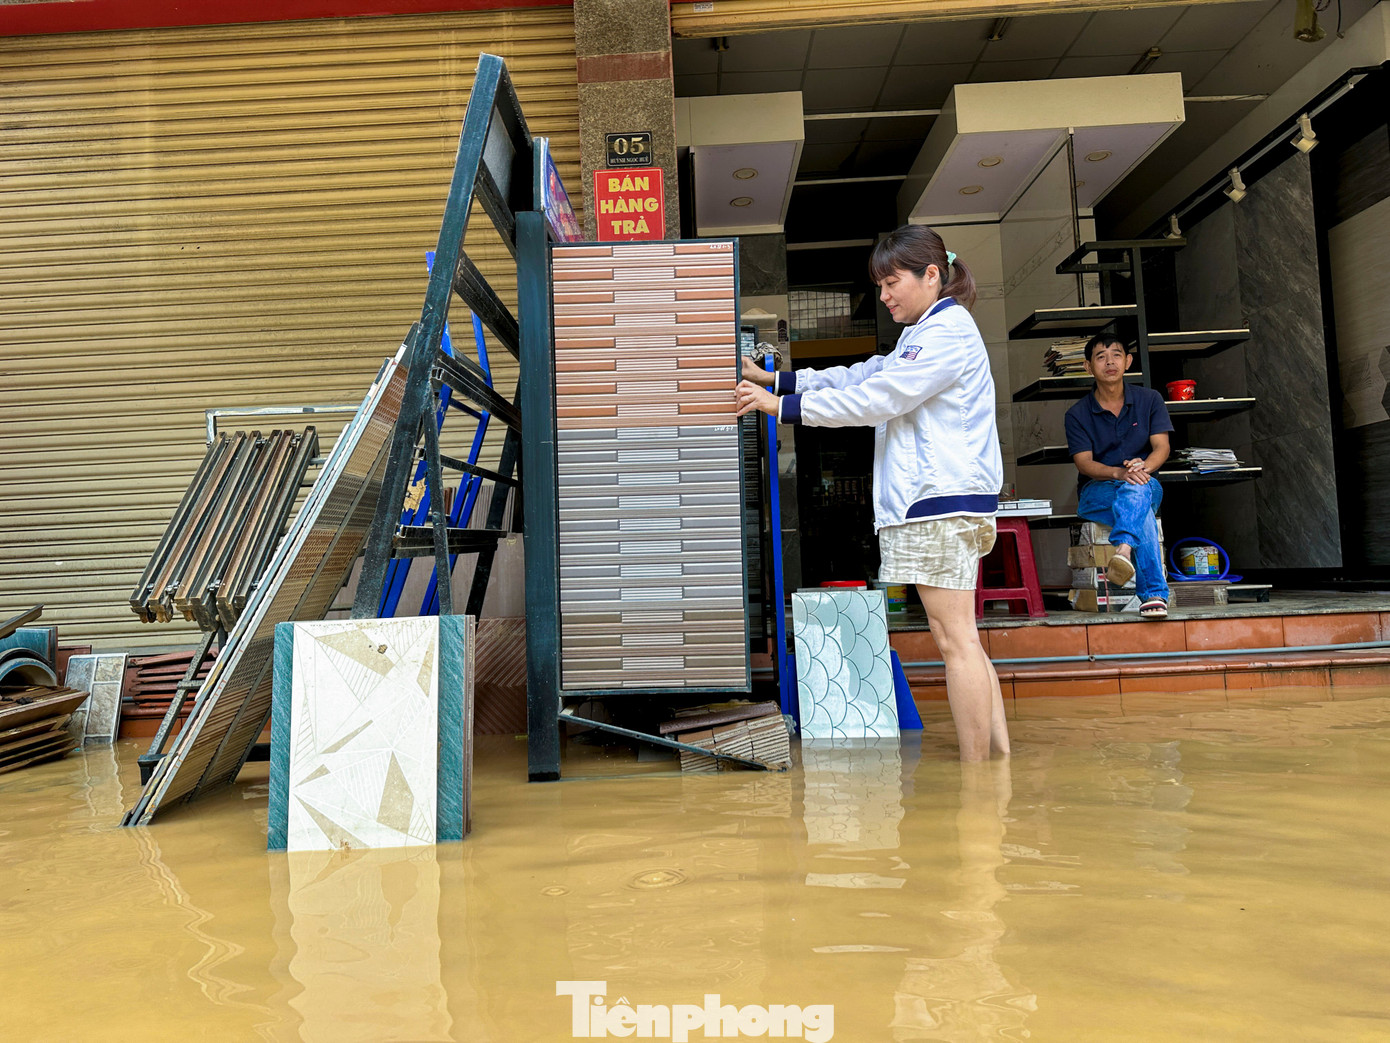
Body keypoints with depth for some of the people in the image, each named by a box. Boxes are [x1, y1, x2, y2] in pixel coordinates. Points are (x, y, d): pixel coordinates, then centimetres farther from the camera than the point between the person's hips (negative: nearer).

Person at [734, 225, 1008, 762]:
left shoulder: (949, 331, -7)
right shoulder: (920, 336, 25)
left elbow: (875, 399, -15)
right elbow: (859, 377, 22)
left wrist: (782, 406, -14)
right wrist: (774, 379, 14)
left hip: (943, 500, -10)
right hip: (926, 502, 10)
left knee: (955, 640, -8)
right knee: (958, 639, 10)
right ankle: (999, 757, 16)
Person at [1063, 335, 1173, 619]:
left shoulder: (1149, 399, 9)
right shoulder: (1077, 414, 3)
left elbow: (1161, 447, -2)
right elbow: (1083, 463, -8)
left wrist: (1143, 466, -27)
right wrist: (1119, 473, -29)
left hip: (1146, 486, 1)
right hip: (1096, 491, -1)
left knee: (1136, 488, -39)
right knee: (1141, 511, -36)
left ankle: (1123, 551, -62)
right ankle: (1154, 594, -47)